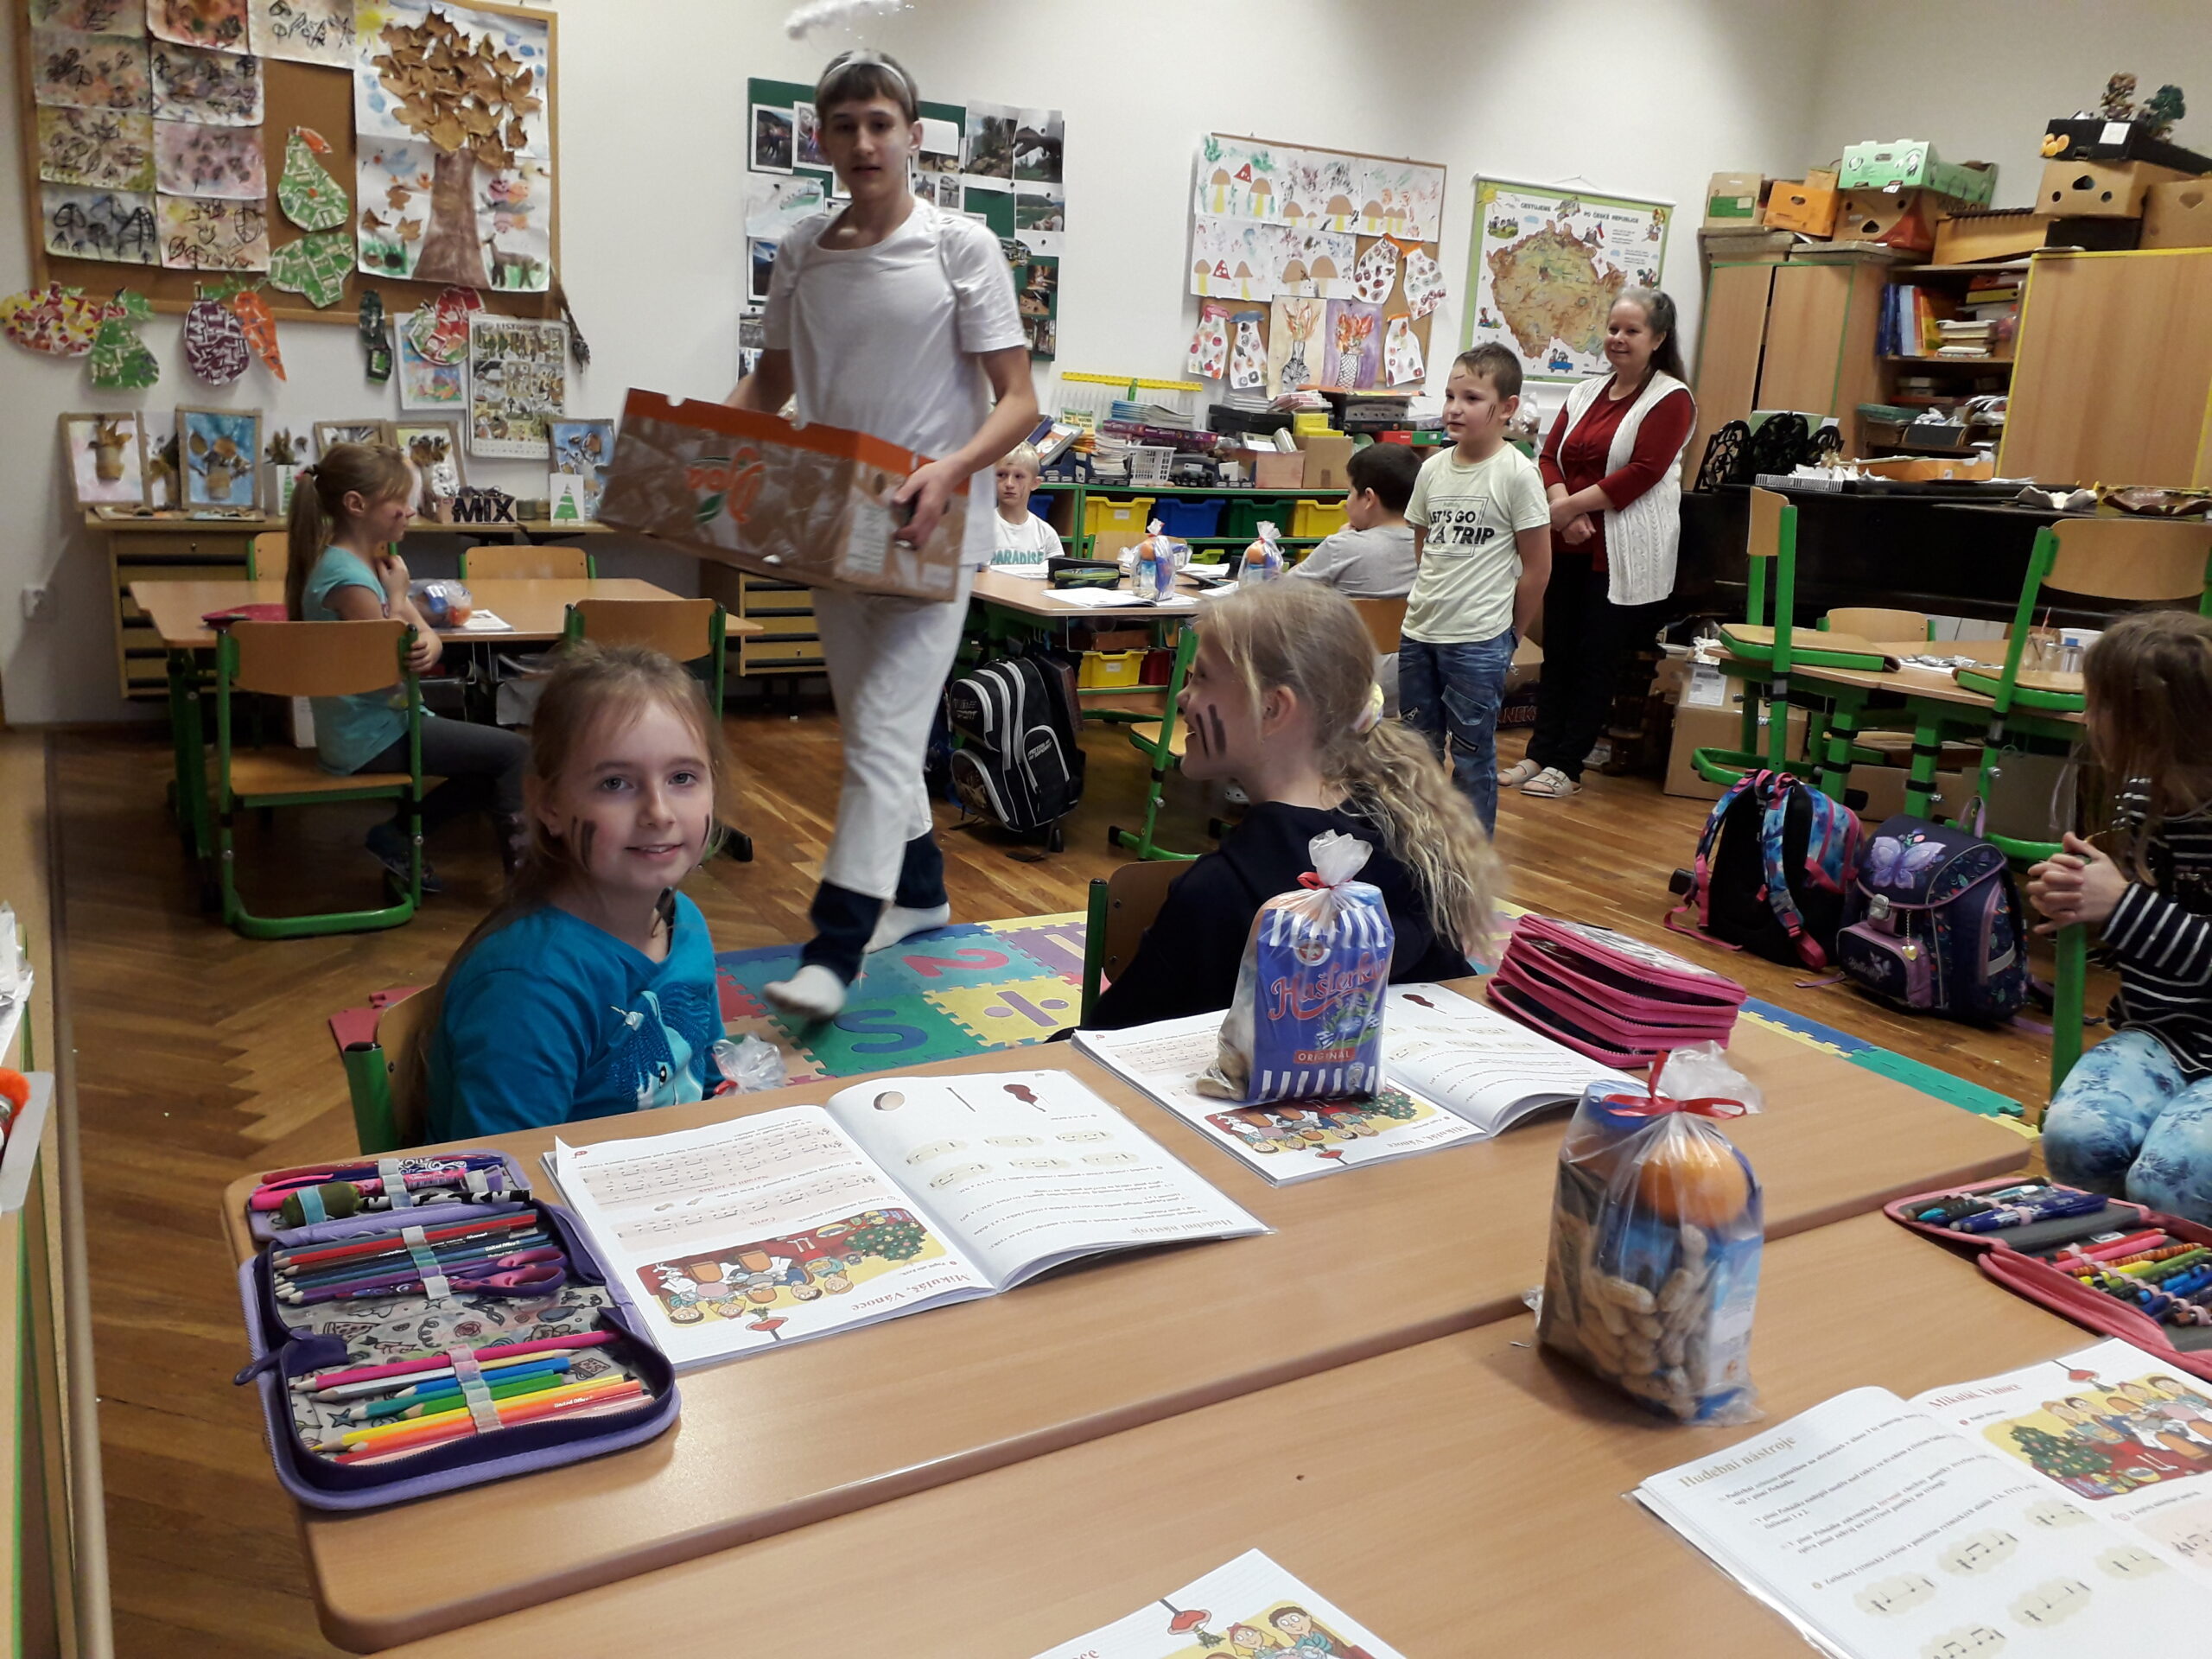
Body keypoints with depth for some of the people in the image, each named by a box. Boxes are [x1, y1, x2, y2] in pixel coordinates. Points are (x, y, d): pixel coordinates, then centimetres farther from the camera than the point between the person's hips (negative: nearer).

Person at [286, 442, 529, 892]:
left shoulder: (374, 561, 7)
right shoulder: (347, 577, -23)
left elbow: (427, 636, 3)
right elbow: (390, 671, -21)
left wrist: (429, 646, -21)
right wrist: (397, 595, -14)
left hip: (381, 721, 9)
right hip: (371, 737, -9)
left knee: (496, 765, 16)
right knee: (515, 752, -10)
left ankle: (398, 835, 18)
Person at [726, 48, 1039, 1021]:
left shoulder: (961, 248, -5)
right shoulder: (801, 253, 8)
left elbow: (1018, 401, -8)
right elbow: (772, 382, 19)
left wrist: (949, 471, -25)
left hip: (928, 532, -6)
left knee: (885, 735, -13)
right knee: (869, 727, 15)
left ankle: (833, 953, -13)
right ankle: (919, 889, 34)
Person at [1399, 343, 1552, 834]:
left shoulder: (1517, 473, -12)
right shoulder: (1433, 468, 4)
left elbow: (1537, 567, -7)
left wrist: (1509, 635, -1)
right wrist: (1423, 604, 11)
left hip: (1478, 643, -6)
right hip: (1418, 632, 6)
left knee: (1471, 756, 5)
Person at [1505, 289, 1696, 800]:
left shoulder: (1671, 399, -5)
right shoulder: (1585, 394, 14)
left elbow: (1643, 472, -16)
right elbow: (1550, 456, 6)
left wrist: (1571, 506, -18)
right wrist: (1563, 510, -13)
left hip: (1623, 552, -6)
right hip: (1569, 546, 6)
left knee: (1597, 660, 0)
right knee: (1557, 653, 9)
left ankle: (1567, 768, 6)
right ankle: (1540, 754, 16)